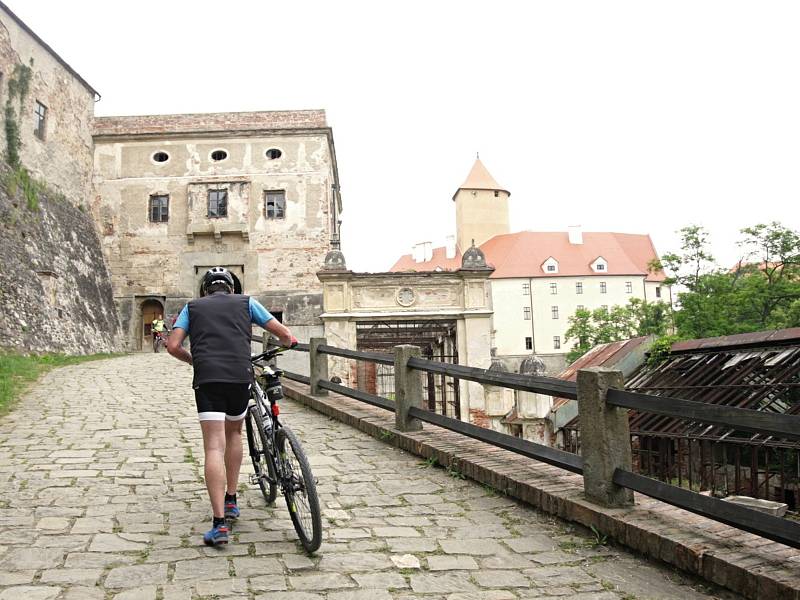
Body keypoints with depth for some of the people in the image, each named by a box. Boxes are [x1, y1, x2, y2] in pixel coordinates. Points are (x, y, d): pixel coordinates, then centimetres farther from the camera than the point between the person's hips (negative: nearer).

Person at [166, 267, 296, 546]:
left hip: (206, 379, -1)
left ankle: (219, 523, -12)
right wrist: (288, 342, 37)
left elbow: (173, 346, 7)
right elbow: (284, 334, 13)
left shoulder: (192, 306, 20)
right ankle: (231, 501, 27)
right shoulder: (246, 302, 19)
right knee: (234, 433, 24)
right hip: (240, 376, 1)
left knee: (214, 447, -4)